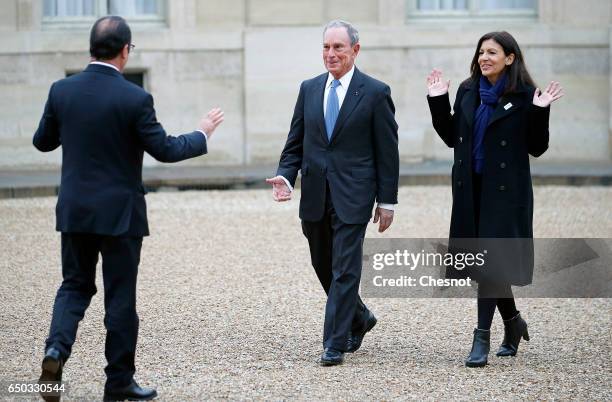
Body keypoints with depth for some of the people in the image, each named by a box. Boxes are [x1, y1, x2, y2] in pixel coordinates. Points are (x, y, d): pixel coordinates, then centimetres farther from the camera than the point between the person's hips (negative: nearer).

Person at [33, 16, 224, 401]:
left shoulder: (62, 90, -3)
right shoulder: (135, 98, -15)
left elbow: (42, 142, 9)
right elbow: (164, 150, -10)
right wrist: (202, 135, 6)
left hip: (75, 211, 4)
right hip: (120, 213, -3)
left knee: (75, 284, 17)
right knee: (120, 296, 6)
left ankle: (57, 349, -8)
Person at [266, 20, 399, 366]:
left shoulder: (375, 92, -4)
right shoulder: (309, 89, 9)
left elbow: (387, 152, -2)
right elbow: (295, 143, 11)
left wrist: (387, 201, -4)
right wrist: (285, 177, -6)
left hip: (352, 196, -5)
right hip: (315, 196, 5)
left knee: (344, 270, -7)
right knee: (324, 268, 15)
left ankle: (335, 344, -2)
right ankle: (359, 319, 37)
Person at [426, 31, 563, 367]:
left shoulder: (523, 96, -6)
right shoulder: (468, 92, 9)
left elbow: (536, 148, -5)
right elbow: (452, 138, 13)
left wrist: (540, 112, -19)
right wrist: (438, 102, 5)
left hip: (505, 191, -5)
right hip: (471, 190, 5)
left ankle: (482, 337, -5)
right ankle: (513, 322, 31)